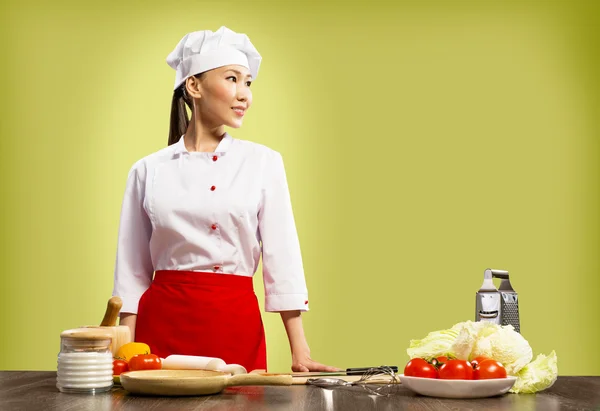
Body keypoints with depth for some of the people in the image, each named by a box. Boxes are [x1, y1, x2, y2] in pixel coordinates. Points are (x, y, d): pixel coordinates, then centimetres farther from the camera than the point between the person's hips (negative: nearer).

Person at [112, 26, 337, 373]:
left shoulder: (263, 163, 3)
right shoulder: (148, 171, 5)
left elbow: (283, 262, 0)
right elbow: (133, 272, 7)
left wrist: (300, 353, -5)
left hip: (237, 327, 0)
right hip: (161, 323, 0)